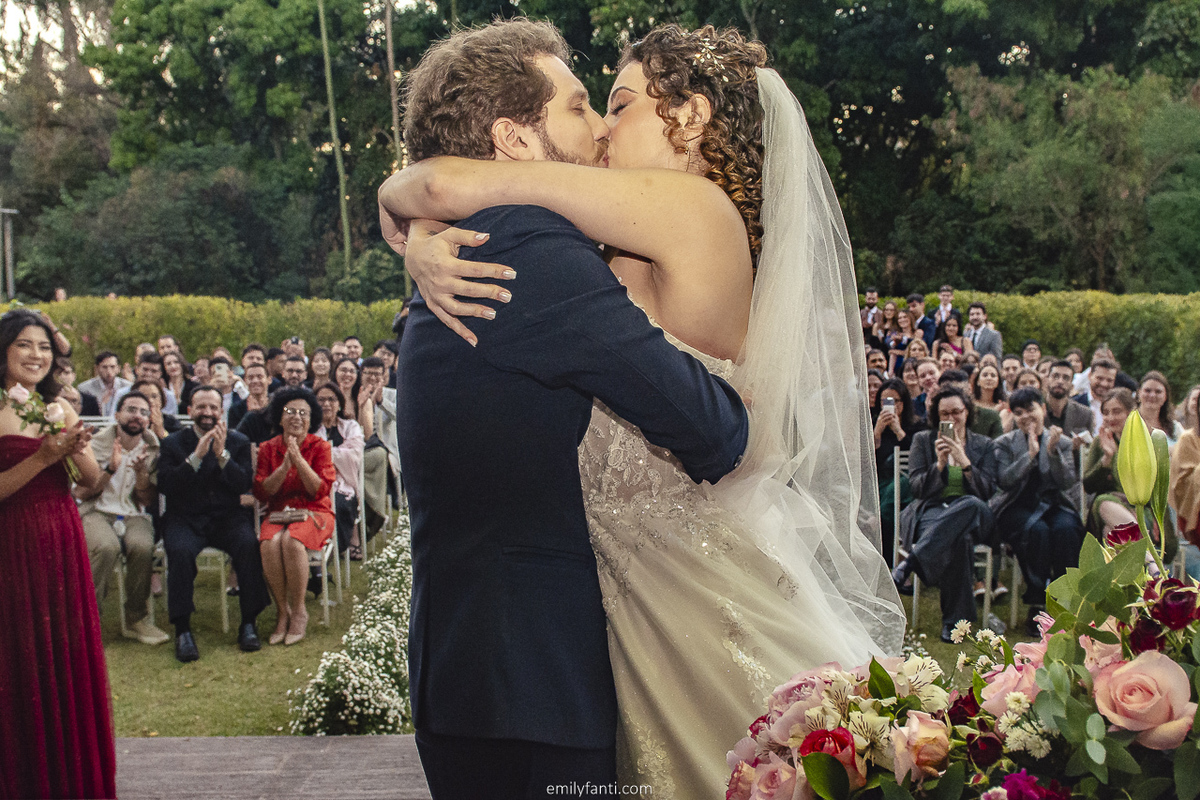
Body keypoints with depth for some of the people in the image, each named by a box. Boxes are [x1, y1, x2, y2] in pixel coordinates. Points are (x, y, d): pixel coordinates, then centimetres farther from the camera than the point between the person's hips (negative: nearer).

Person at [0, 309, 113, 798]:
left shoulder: (60, 408, 9)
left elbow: (93, 481, 7)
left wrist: (76, 450, -11)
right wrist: (43, 457, -21)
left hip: (64, 542, 5)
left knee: (70, 654, 10)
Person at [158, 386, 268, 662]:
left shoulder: (239, 442, 9)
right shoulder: (172, 443, 6)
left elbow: (244, 486, -4)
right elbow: (165, 486, -8)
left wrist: (222, 454, -17)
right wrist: (196, 456, -18)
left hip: (227, 516, 1)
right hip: (185, 518, -1)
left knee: (249, 545, -30)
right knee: (181, 551, -33)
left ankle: (248, 623, -17)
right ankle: (182, 629, -22)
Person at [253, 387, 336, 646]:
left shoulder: (320, 447, 1)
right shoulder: (268, 449, 8)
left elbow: (320, 491, -10)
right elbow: (261, 493, -2)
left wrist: (299, 460, -18)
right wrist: (284, 466, -14)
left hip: (314, 512, -2)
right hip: (278, 513, 2)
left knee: (292, 541, -34)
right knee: (270, 543, -32)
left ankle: (299, 611, -18)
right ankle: (282, 612, -17)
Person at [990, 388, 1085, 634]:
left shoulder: (1062, 442, 10)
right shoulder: (1006, 443, 8)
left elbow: (1067, 482, -4)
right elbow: (1004, 481, -8)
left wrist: (1053, 452, -17)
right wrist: (1031, 454, -15)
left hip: (1054, 505, 2)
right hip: (1017, 507, -1)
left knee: (1066, 529, -33)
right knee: (1036, 531, -35)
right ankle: (1038, 606, -27)